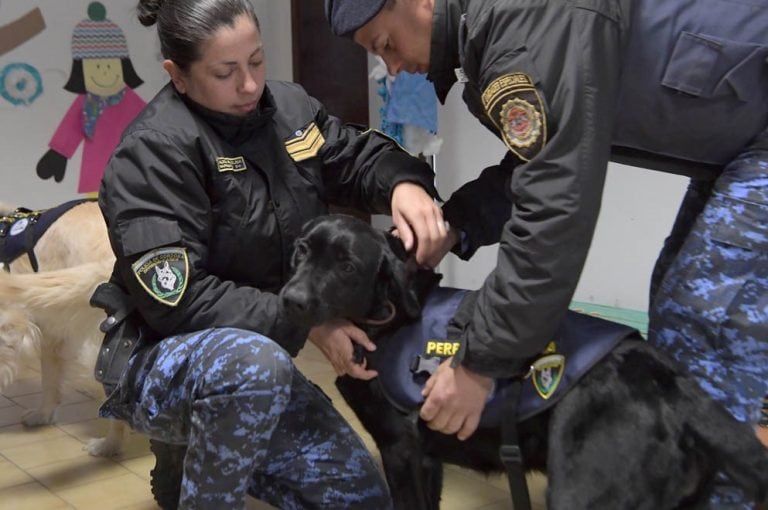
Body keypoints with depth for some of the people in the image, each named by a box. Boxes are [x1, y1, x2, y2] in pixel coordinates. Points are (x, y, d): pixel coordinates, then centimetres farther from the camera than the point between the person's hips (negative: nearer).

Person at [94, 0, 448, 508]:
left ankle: (194, 454, 24)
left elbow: (360, 157, 7)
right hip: (158, 362, -7)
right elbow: (177, 300, -26)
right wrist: (305, 321, -28)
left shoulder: (288, 106, -1)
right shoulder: (154, 150, -21)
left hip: (254, 365, 7)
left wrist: (404, 183, -18)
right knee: (254, 362, -42)